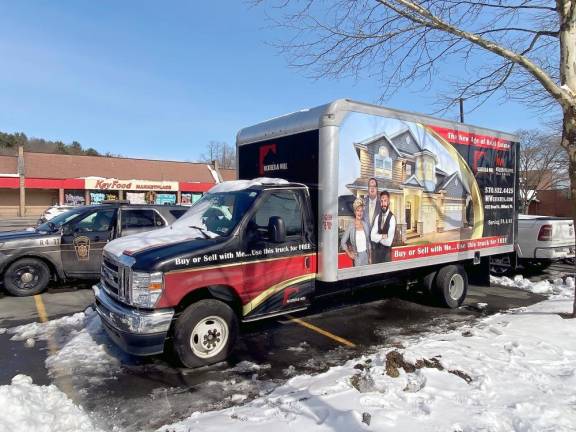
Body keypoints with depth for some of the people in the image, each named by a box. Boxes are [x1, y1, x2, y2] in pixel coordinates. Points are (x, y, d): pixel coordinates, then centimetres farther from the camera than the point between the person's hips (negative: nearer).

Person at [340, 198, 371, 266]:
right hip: (357, 256, -4)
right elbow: (343, 242, -6)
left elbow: (368, 242, 12)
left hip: (366, 255, 4)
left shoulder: (365, 224, 3)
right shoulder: (351, 226, -10)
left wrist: (369, 256, 11)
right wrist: (349, 254, -4)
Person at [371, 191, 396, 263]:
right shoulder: (378, 217, 2)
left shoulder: (392, 218, -15)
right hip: (376, 251, 5)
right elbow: (372, 236, -4)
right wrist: (382, 236, -18)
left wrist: (378, 238, -7)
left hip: (386, 253, -5)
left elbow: (389, 242, -20)